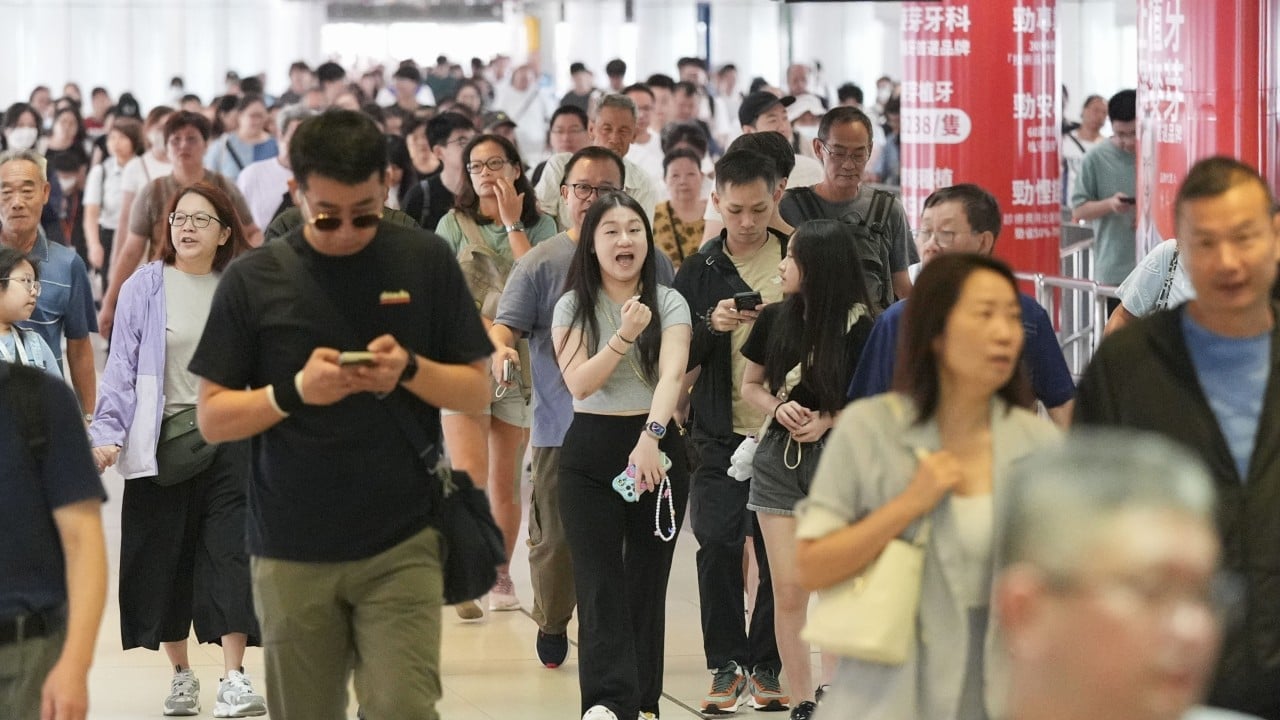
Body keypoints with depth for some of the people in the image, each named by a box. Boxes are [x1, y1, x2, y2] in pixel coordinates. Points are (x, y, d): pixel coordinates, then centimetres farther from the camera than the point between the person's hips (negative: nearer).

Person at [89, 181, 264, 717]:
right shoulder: (145, 287, 1)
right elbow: (122, 367, -1)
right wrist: (107, 435, -10)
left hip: (229, 437, 0)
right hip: (162, 442, 0)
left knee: (231, 552, -8)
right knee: (166, 557, 5)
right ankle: (181, 674, 19)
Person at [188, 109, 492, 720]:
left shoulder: (426, 261, -1)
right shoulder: (252, 279, -2)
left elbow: (477, 391, 4)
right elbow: (212, 419, 0)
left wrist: (411, 369, -16)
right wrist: (295, 391, -18)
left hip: (402, 544, -1)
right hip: (291, 553, 1)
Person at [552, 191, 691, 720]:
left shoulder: (669, 303, 0)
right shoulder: (573, 306, 2)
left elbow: (672, 374, -16)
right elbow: (579, 382, -10)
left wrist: (650, 438, -31)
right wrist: (624, 335, -22)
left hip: (658, 447, 0)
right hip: (590, 453, 0)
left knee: (648, 578, 6)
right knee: (599, 581, -11)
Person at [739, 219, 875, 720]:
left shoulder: (858, 327, -7)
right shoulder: (775, 319, 4)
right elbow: (750, 385, 14)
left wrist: (827, 420, -16)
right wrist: (780, 408, -6)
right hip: (779, 458, 3)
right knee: (788, 593, 1)